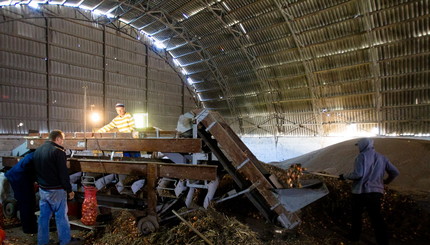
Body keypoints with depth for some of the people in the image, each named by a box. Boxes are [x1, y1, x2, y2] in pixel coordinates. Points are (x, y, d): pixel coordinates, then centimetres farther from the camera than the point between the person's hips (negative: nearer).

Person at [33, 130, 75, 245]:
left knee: (44, 216, 17)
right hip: (56, 190, -7)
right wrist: (69, 190, -9)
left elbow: (35, 170, 17)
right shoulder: (58, 151, -19)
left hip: (42, 189, 8)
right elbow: (63, 173, -18)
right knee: (61, 216, 4)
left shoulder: (37, 150, 7)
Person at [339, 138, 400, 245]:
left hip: (361, 191, -5)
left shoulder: (362, 156, -10)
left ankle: (355, 236, 28)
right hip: (376, 192, 5)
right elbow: (395, 172, 14)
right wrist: (386, 181, 31)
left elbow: (358, 174, -21)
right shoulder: (382, 157, 10)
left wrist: (344, 176, -6)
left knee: (356, 215, 14)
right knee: (376, 217, 10)